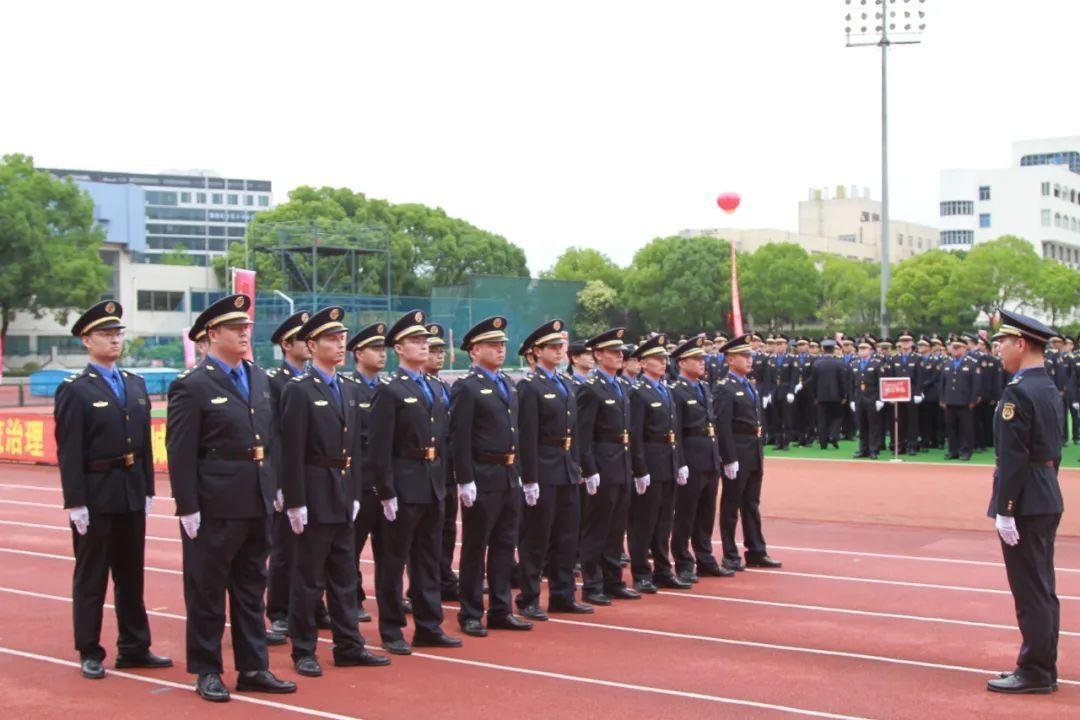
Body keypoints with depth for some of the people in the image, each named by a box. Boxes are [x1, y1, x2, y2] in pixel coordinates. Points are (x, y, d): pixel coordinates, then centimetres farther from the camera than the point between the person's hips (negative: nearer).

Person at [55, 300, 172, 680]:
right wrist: (75, 502, -15)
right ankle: (90, 653, 14)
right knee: (91, 577, 5)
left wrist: (148, 489, 9)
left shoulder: (136, 385, 11)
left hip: (132, 495, 6)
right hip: (95, 497, -5)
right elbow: (69, 452, -11)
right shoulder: (74, 391, -7)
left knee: (132, 574, 12)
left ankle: (134, 648, 22)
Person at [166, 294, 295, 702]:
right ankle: (206, 672, 18)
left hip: (258, 502, 7)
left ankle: (253, 669, 23)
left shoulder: (259, 379, 11)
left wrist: (274, 487, 11)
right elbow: (180, 454, -12)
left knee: (251, 588, 14)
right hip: (214, 506, -7)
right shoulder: (192, 387, -9)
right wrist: (187, 508, -15)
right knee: (207, 590, 6)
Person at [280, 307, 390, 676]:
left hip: (343, 497, 7)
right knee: (308, 578, 2)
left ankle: (348, 646, 20)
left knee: (344, 576, 12)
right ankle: (303, 652, 12)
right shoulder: (299, 390, -10)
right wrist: (295, 503, -16)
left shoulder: (348, 389, 13)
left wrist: (355, 494, 12)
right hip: (314, 498, -7)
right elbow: (292, 453, -14)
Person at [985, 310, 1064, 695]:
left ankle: (1034, 673, 4)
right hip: (1049, 500, 10)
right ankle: (1044, 668, 22)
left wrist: (1004, 511, -19)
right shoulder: (1050, 389, 12)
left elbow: (1013, 458, -21)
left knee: (1030, 591, -3)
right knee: (1042, 589, 14)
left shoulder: (1018, 392, -18)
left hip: (1025, 502, -10)